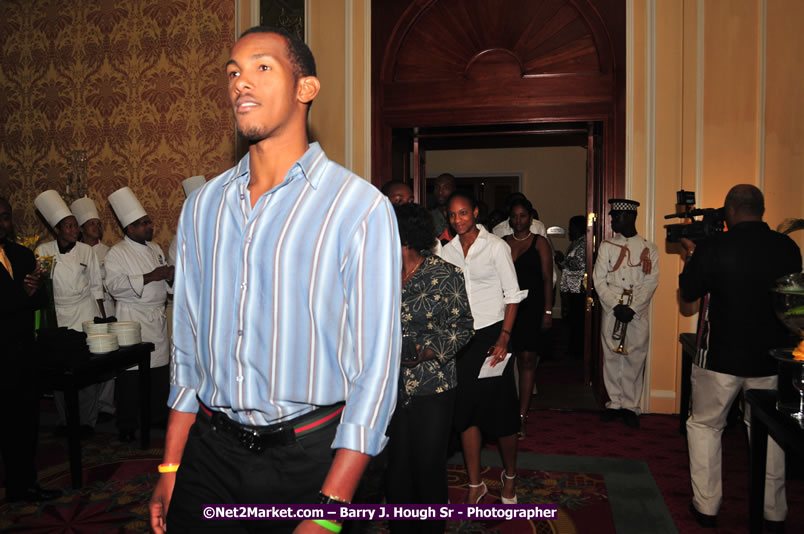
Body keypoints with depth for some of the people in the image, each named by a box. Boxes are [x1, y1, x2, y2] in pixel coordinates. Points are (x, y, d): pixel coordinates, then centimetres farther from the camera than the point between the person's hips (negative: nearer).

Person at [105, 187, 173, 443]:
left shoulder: (155, 248, 15)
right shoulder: (117, 253, -4)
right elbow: (114, 285, -17)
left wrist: (170, 276, -1)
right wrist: (149, 277, -23)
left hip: (158, 316, 6)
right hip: (133, 317, -6)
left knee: (160, 367, 8)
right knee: (131, 371, -4)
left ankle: (159, 415, 23)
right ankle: (126, 426, 9)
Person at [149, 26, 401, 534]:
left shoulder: (362, 208, -13)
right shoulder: (202, 206, 5)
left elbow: (376, 367, -15)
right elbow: (188, 343, 9)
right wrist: (171, 468, 9)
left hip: (309, 454, -4)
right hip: (209, 450, 4)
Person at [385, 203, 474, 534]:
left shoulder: (445, 275, -6)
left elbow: (463, 327, -5)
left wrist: (428, 352, -18)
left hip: (432, 389, -4)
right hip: (393, 388, 4)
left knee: (429, 466, 6)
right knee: (397, 466, 12)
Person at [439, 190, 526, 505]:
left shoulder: (496, 246, -4)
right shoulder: (447, 251, 7)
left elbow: (512, 295, -5)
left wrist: (504, 339, -13)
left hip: (491, 335, -3)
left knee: (502, 409, 3)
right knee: (466, 409, 7)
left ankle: (509, 476, 28)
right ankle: (475, 484, 21)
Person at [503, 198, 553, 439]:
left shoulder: (539, 243, 4)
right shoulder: (502, 243, 12)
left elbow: (547, 278, 0)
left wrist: (548, 311, -7)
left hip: (532, 306, -3)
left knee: (527, 359, -4)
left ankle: (522, 416, 0)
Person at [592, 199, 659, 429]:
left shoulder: (649, 249, 4)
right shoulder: (606, 246, 7)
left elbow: (650, 282, -3)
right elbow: (599, 280, 1)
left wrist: (632, 309, -14)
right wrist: (616, 306, -10)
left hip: (637, 314, -1)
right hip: (611, 311, 1)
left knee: (635, 359, 2)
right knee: (611, 357, 6)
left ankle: (631, 406, 14)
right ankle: (615, 403, 18)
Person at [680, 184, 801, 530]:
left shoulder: (713, 248, -15)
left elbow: (688, 293, -4)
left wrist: (692, 255, 12)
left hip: (721, 358, -4)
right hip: (770, 359, 4)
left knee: (704, 426, 14)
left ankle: (706, 507, 18)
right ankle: (774, 514, 28)